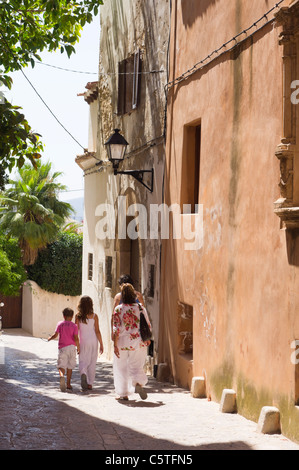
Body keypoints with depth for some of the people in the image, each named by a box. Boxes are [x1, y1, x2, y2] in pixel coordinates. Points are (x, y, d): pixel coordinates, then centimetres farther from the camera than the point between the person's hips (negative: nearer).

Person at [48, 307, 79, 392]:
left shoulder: (60, 324, 3)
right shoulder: (74, 326, 2)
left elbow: (55, 335, -2)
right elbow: (76, 338, -6)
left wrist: (50, 338, 18)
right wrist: (78, 347, 6)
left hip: (62, 347, -1)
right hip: (71, 347, 1)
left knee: (61, 366, -5)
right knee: (69, 366, 13)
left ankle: (62, 376, -37)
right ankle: (68, 384, 15)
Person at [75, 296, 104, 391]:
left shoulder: (78, 316, -4)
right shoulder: (94, 316, -4)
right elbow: (97, 331, -5)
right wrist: (101, 344, 0)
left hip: (83, 341, -1)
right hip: (93, 341, 1)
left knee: (83, 361, 4)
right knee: (92, 363, 10)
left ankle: (83, 373, -27)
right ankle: (90, 384, 14)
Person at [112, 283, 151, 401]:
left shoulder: (118, 309, -9)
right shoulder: (141, 308, 0)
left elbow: (116, 329, -13)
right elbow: (148, 326, 7)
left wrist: (115, 345, -10)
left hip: (123, 342, -2)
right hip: (138, 342, 2)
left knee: (121, 369, 13)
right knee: (136, 367, 8)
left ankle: (124, 394, 18)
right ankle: (138, 383, -23)